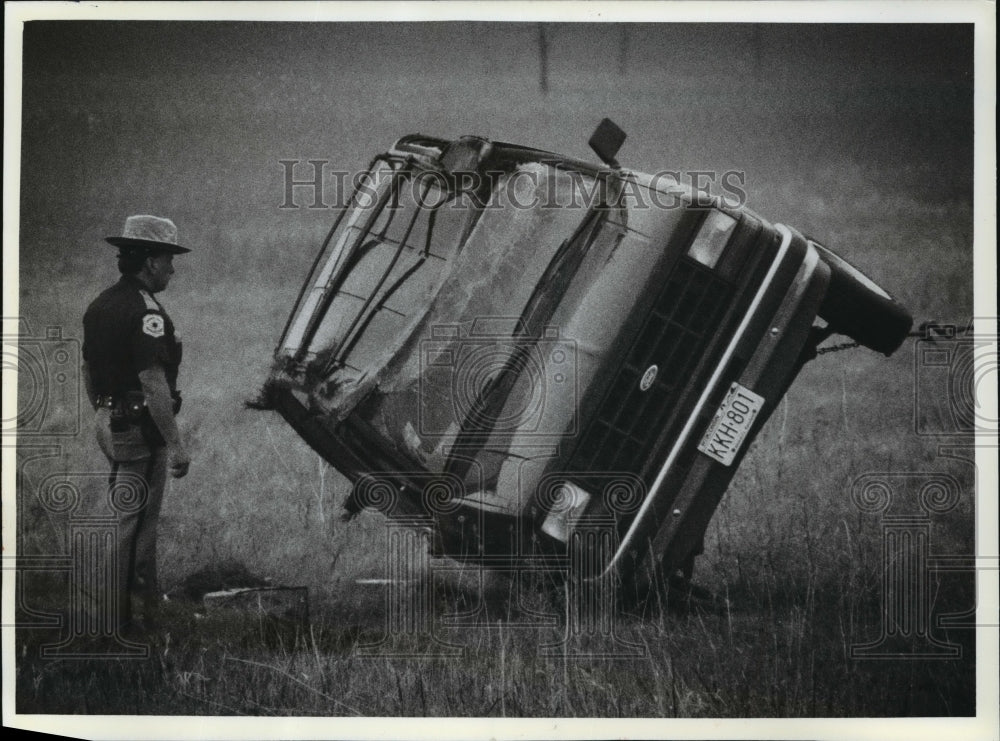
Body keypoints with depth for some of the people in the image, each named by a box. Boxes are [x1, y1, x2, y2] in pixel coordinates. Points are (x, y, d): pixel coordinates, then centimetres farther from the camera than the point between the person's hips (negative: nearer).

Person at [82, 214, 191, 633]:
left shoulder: (99, 305, 9)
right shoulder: (145, 311, -20)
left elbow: (88, 370, 17)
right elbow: (153, 382, -24)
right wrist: (175, 445, -22)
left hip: (109, 422, 9)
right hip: (141, 427, -9)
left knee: (132, 516, 20)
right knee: (137, 523, 0)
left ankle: (145, 595, 32)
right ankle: (128, 613, 6)